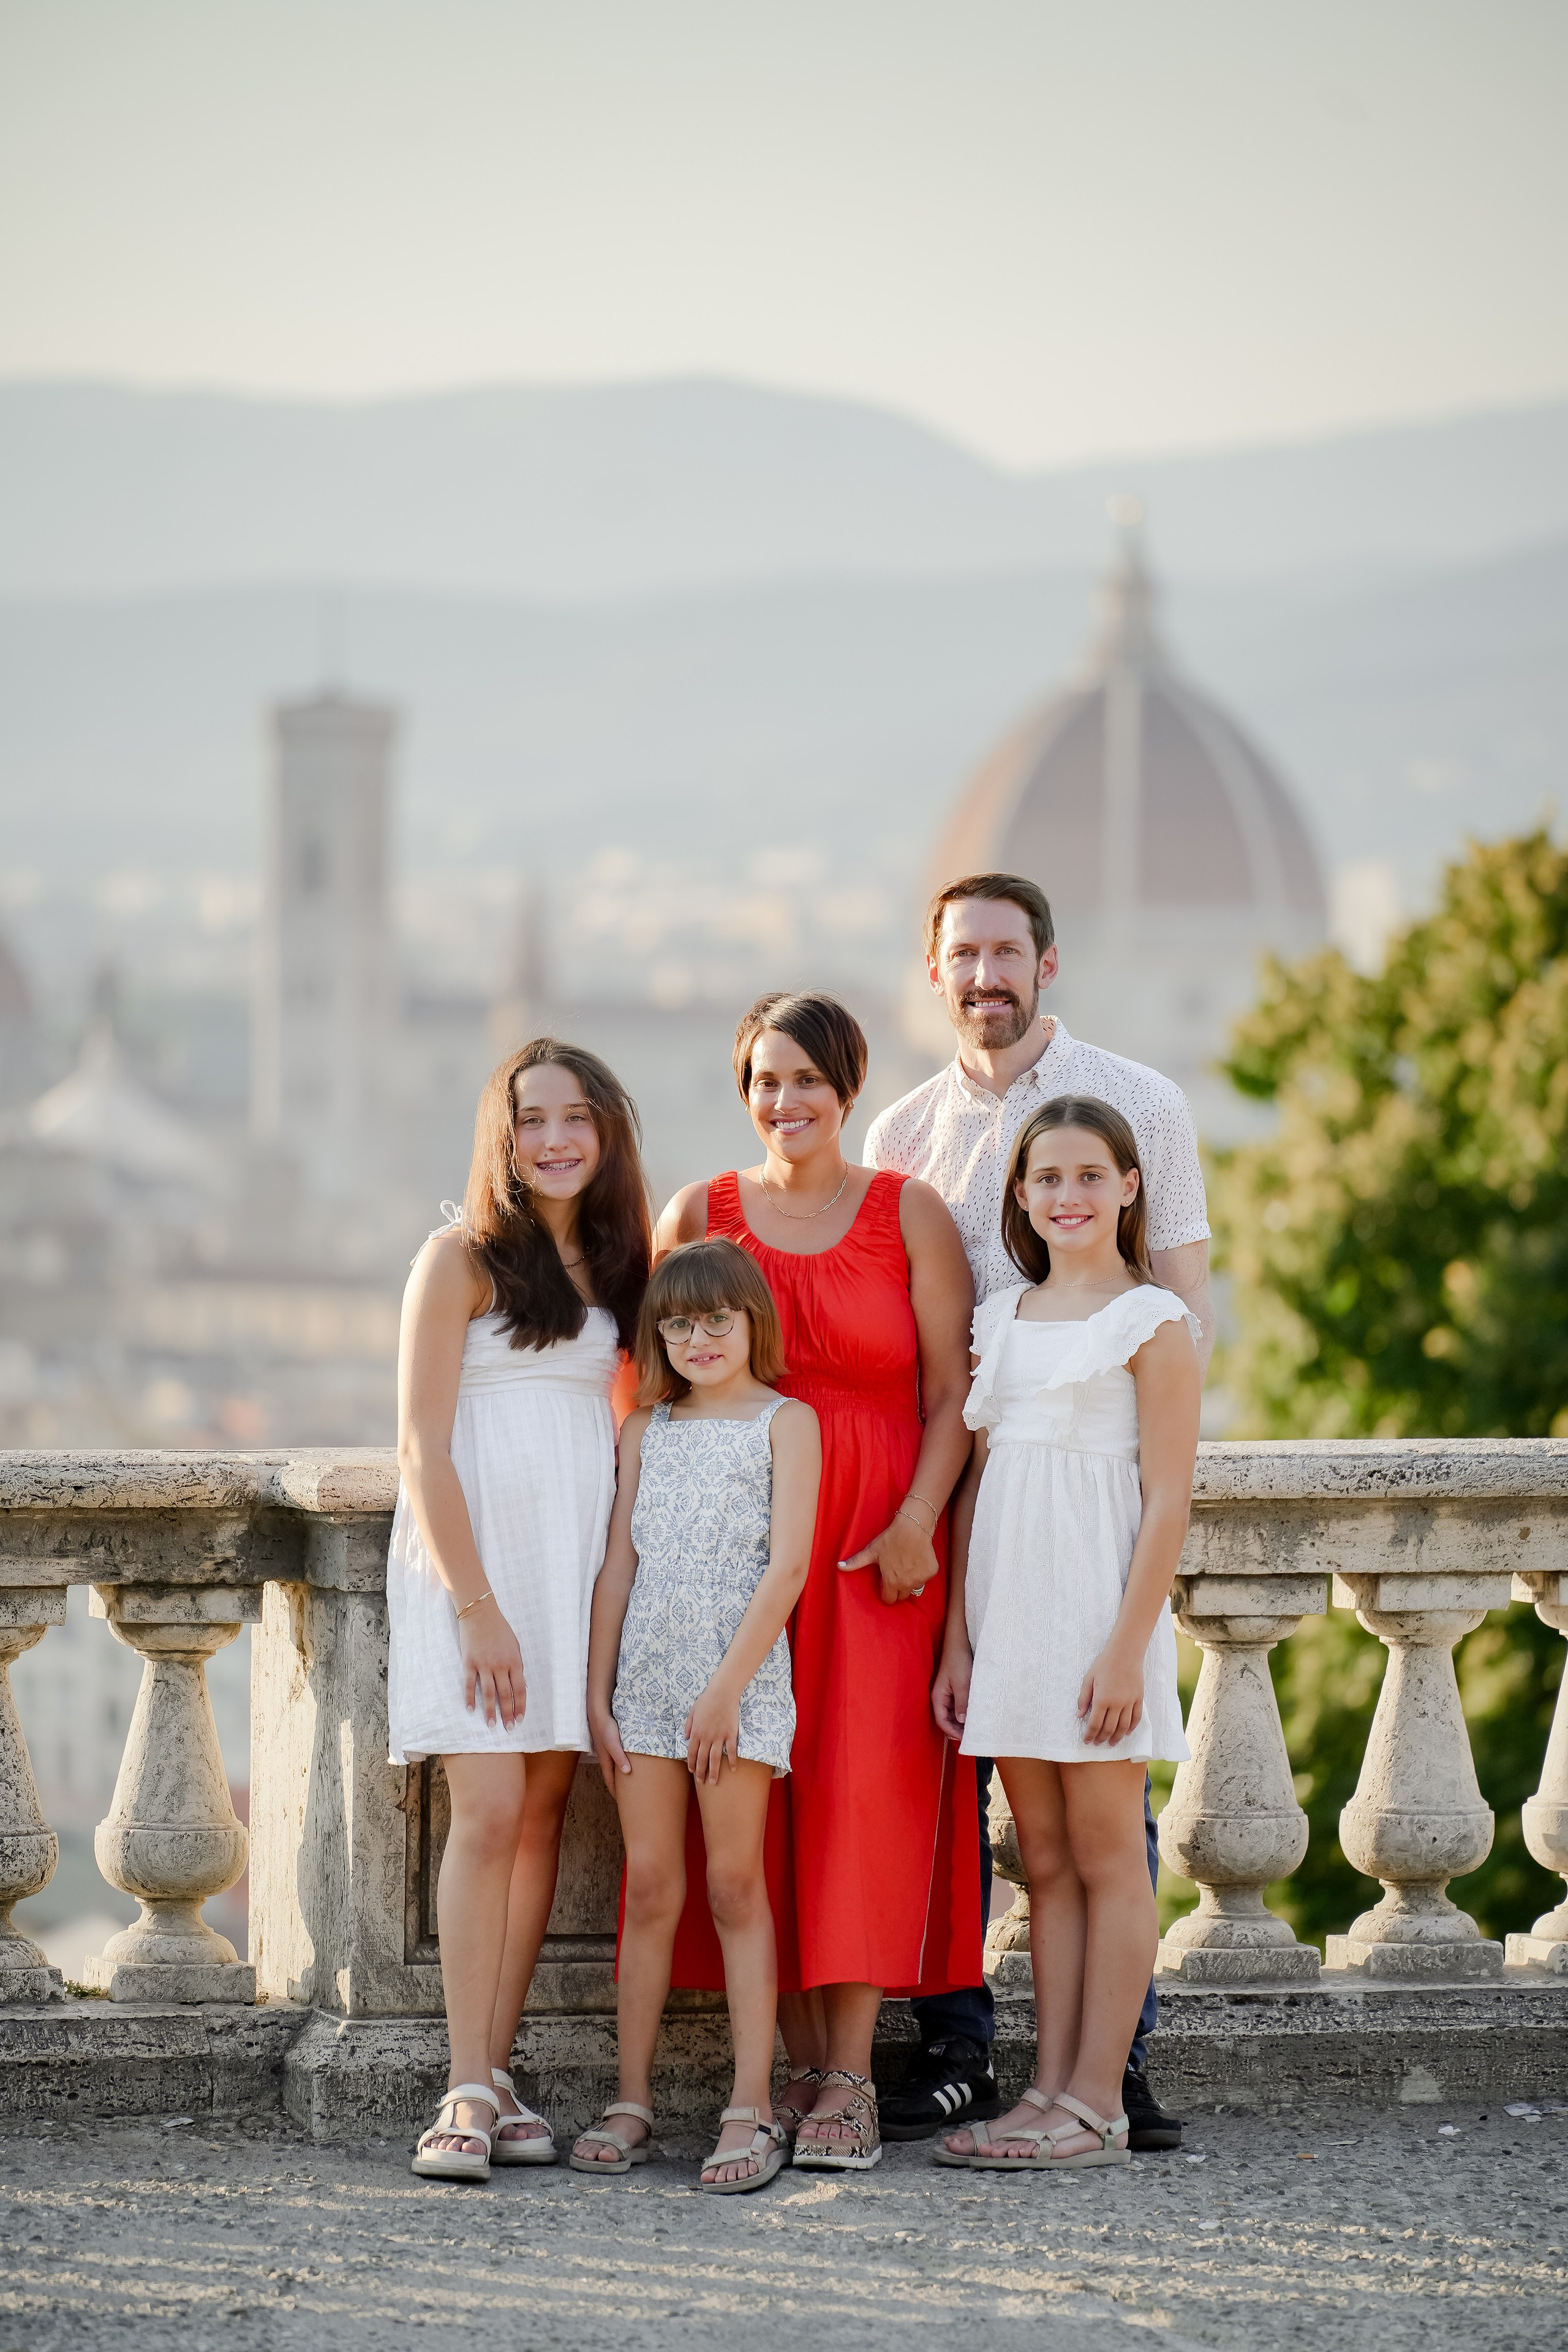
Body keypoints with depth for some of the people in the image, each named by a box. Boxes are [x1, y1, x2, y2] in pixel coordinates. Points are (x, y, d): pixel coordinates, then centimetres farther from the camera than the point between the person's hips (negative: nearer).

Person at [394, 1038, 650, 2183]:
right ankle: (469, 2097, -13)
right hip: (474, 1548, -6)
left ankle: (500, 2079, 5)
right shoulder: (463, 1259, -5)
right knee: (491, 1811, -13)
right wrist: (477, 1606, -15)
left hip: (581, 1550, 6)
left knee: (544, 1812, 2)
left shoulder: (616, 1262, 13)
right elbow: (424, 1447, -9)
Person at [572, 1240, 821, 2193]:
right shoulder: (647, 1432, 15)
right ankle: (634, 2102, 7)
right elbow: (620, 1566, 13)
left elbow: (787, 1567, -9)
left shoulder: (786, 1423, 0)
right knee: (650, 1887, 4)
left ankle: (751, 2112, -4)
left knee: (734, 1885, -4)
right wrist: (597, 1693, 6)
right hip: (647, 1678, 4)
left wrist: (727, 1685, -15)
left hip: (740, 1677, -4)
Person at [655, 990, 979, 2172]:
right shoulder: (698, 1217, 9)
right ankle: (801, 2063, 6)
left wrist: (916, 1520, -11)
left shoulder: (909, 1215, 5)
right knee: (758, 1795, -2)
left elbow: (953, 1389, 2)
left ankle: (852, 2077, -6)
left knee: (867, 1787, -9)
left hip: (880, 1548, -2)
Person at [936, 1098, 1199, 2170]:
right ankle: (1049, 2091, 10)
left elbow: (1168, 1500, -9)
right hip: (1010, 1614, 6)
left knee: (1105, 1857, -2)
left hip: (1099, 1606, -6)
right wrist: (957, 1638, 9)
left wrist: (1127, 1647, -15)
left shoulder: (1151, 1320, -4)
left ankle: (1096, 2104, 0)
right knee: (1045, 1861, 8)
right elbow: (977, 1486, 14)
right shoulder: (1000, 1319, 13)